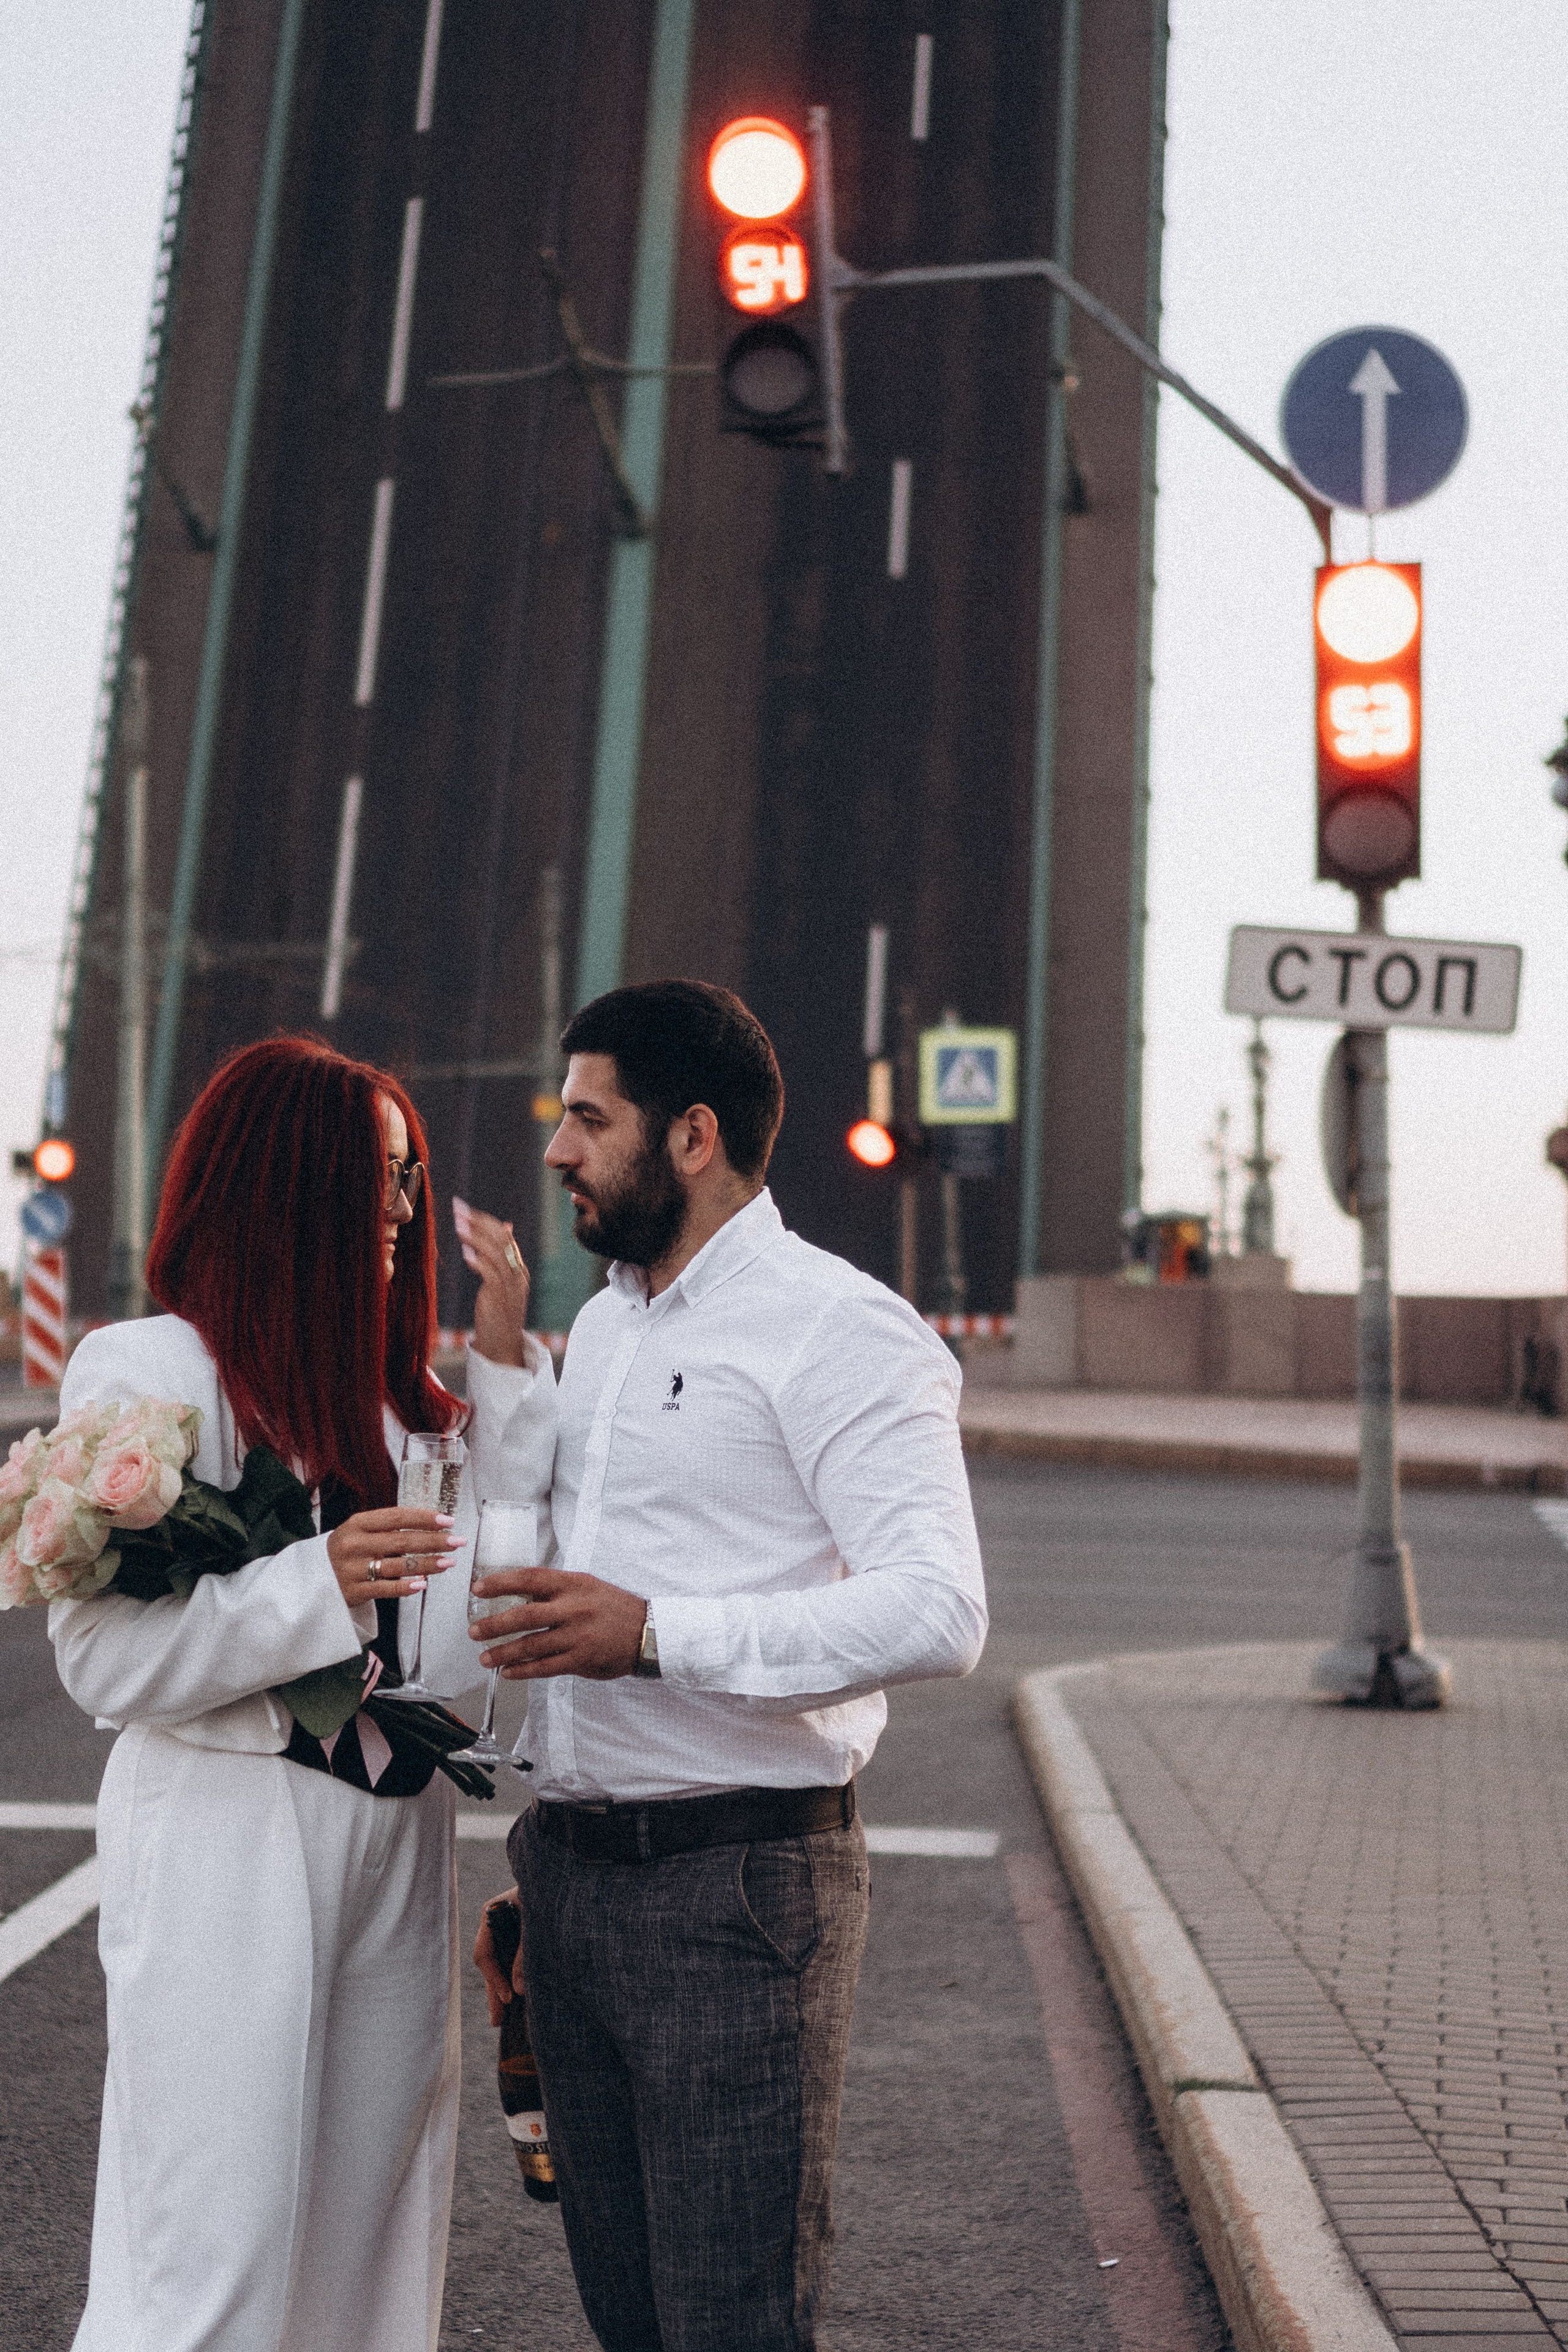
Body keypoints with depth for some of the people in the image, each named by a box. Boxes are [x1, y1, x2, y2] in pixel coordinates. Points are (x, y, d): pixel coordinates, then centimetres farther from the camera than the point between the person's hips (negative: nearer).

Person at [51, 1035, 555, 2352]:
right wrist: (315, 1585, -24)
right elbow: (108, 1662, -13)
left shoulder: (375, 1384, 14)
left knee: (370, 2226, 14)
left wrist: (505, 1357, 3)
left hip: (394, 1835, 7)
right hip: (228, 1844, -7)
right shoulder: (147, 1370, -8)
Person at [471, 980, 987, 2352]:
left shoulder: (837, 1331, -11)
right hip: (574, 1873, 8)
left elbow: (938, 1612, -22)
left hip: (737, 1884, -8)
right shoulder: (603, 1326, 16)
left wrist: (656, 1633, -23)